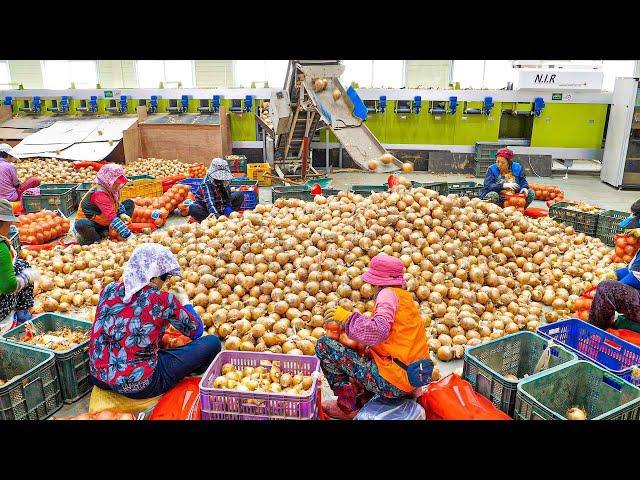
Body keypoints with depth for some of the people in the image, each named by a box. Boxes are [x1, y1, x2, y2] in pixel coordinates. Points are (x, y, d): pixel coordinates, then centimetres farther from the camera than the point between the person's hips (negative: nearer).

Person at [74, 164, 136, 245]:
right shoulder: (99, 193, -29)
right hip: (91, 222, -9)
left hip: (105, 221, 9)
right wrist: (127, 233, -38)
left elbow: (117, 204, 16)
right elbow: (110, 216, -35)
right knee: (81, 225, -44)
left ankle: (105, 232, -11)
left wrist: (122, 214, -8)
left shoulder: (111, 190, -2)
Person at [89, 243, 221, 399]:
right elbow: (196, 331, -1)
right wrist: (184, 302, 17)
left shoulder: (109, 290, 0)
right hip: (138, 388, -7)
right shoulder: (162, 300, -15)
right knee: (212, 343, 0)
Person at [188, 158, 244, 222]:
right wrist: (215, 214, -54)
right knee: (192, 208, -37)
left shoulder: (225, 182, -6)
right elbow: (209, 200, -38)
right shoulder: (206, 183, -24)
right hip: (205, 209, -5)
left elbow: (227, 199, -7)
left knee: (240, 195, -9)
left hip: (220, 208, 5)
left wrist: (227, 208, -30)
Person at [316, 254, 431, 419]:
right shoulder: (407, 298, 17)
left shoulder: (388, 294, -11)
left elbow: (378, 331, -28)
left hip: (391, 381, -10)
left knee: (323, 345, -6)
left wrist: (347, 317, -18)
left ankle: (347, 407, 3)